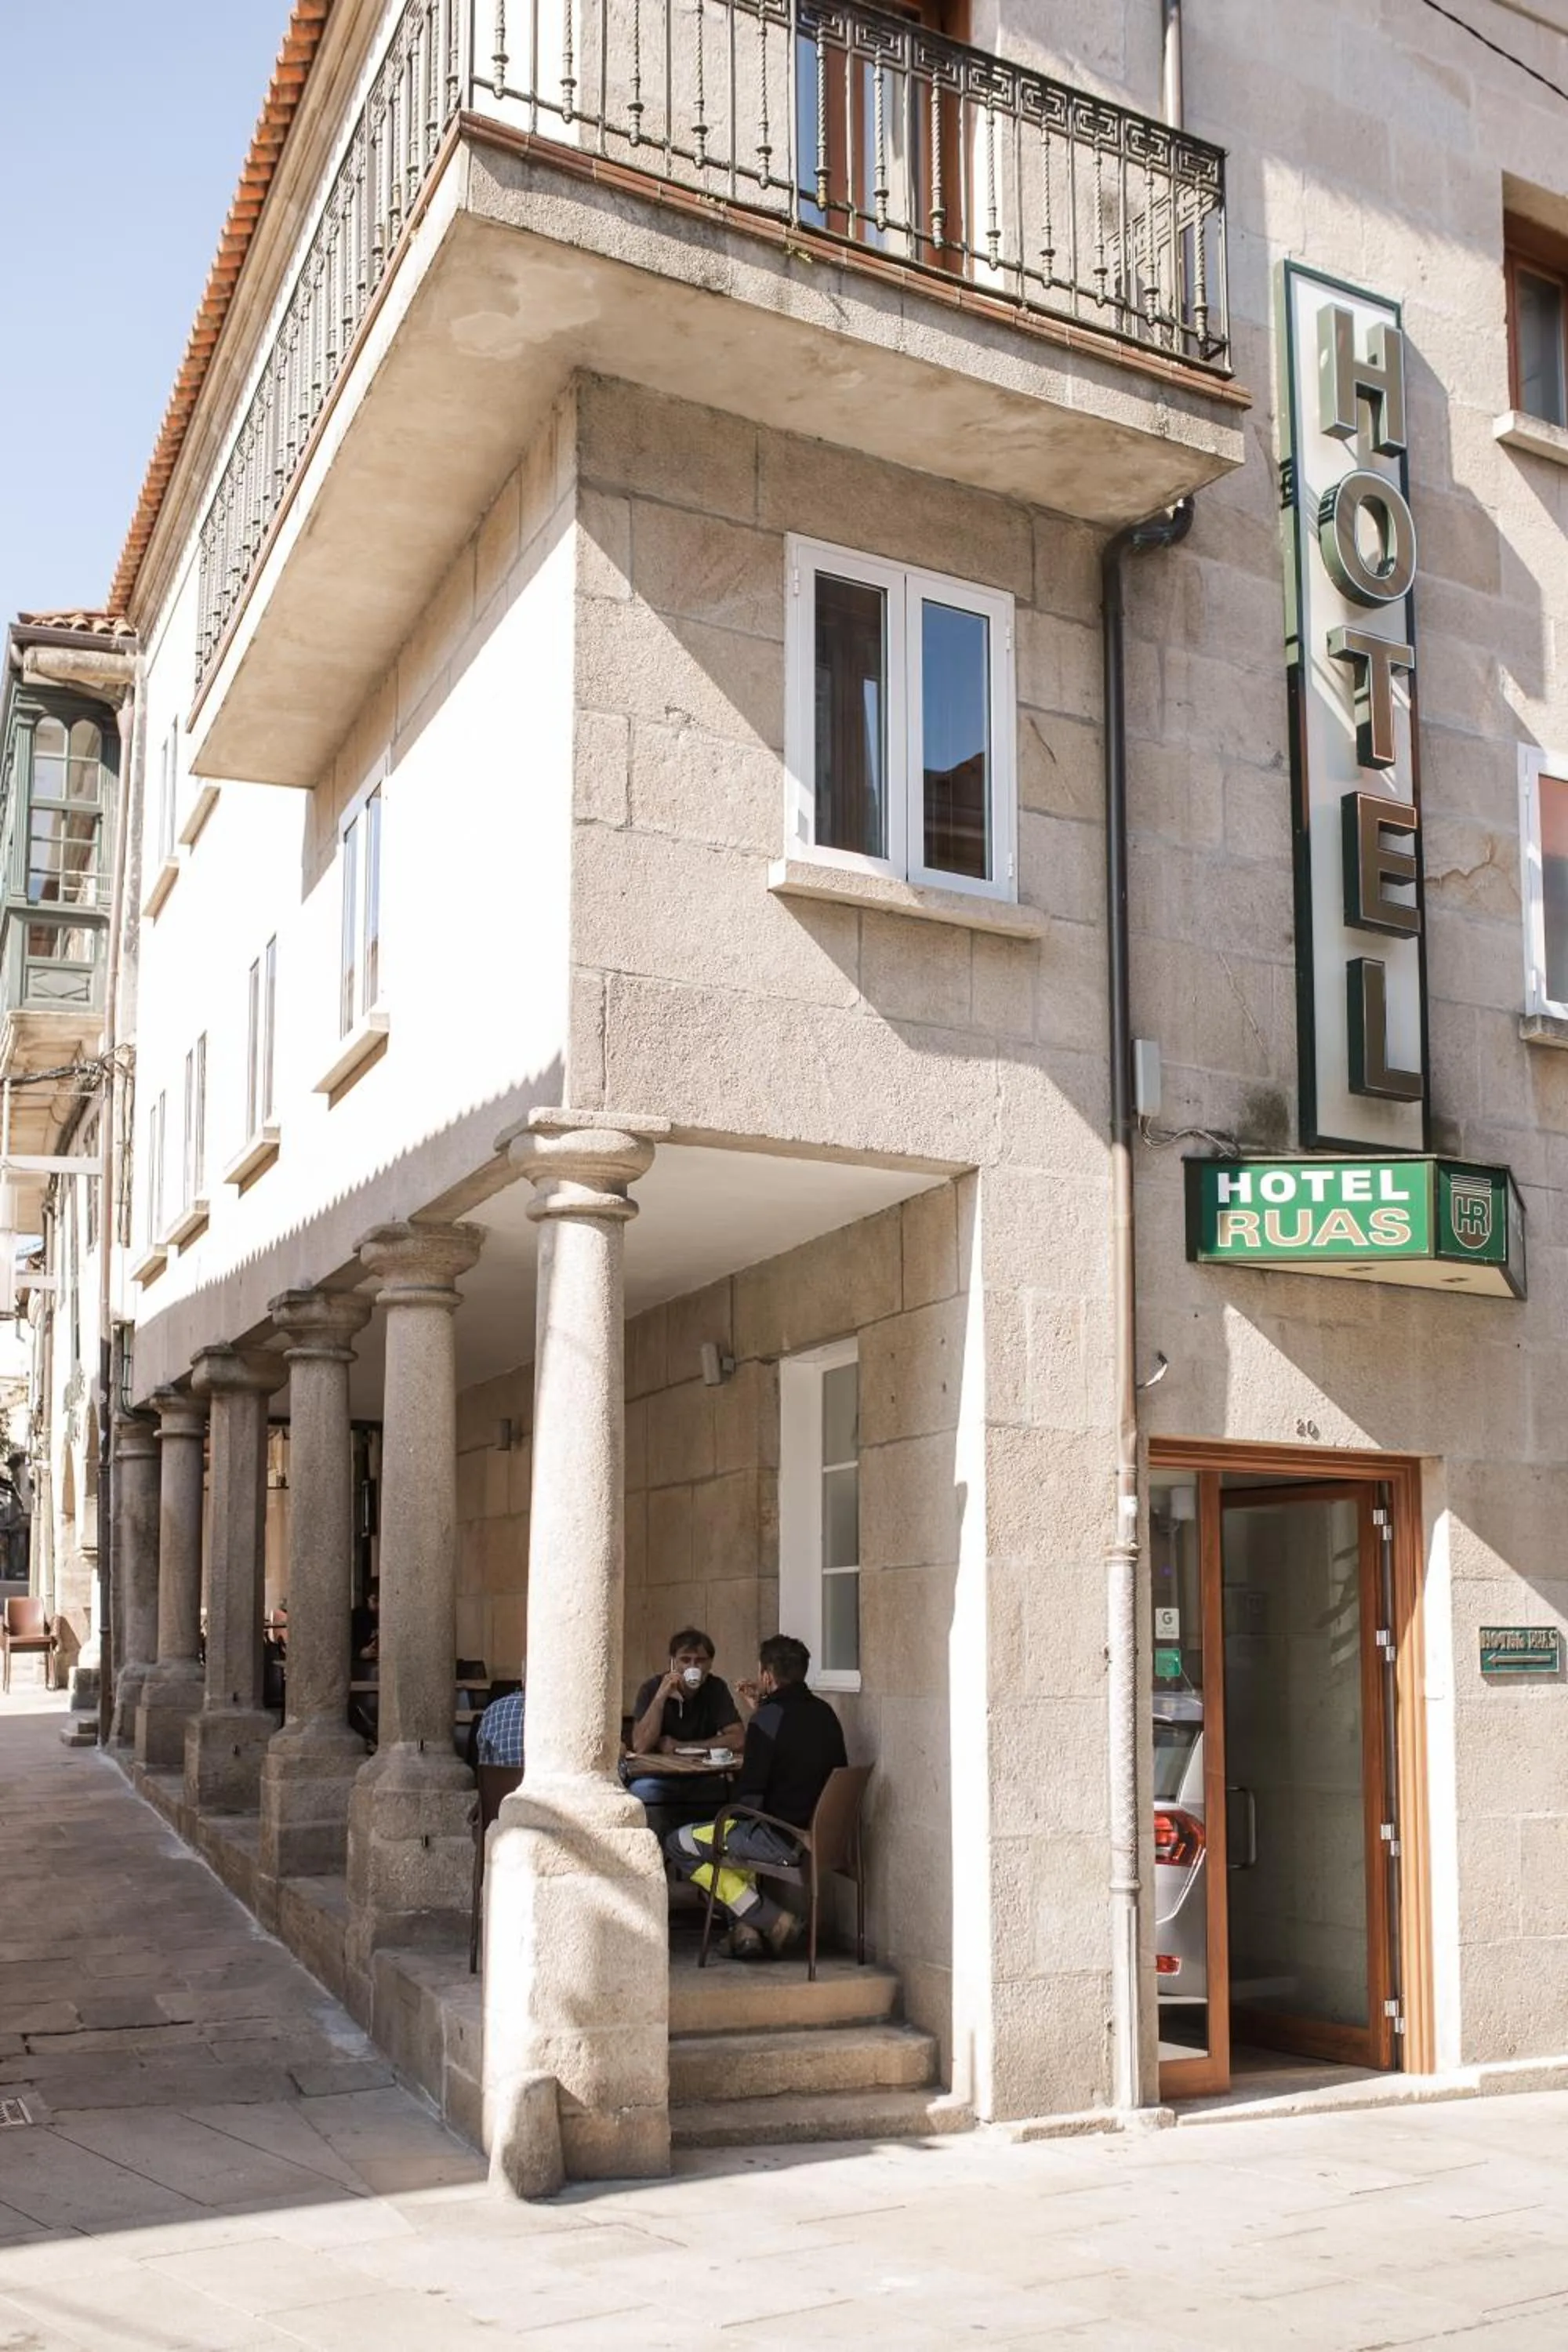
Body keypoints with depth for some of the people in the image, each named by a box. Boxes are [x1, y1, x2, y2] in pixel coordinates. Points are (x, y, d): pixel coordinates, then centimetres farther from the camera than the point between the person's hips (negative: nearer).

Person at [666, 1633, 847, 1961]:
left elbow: (749, 1795, -16)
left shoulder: (769, 1718, -17)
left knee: (678, 1844, 5)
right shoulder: (824, 1713, 7)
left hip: (783, 1839, -9)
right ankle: (746, 1925, 17)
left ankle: (772, 1919, -1)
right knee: (739, 1833, 35)